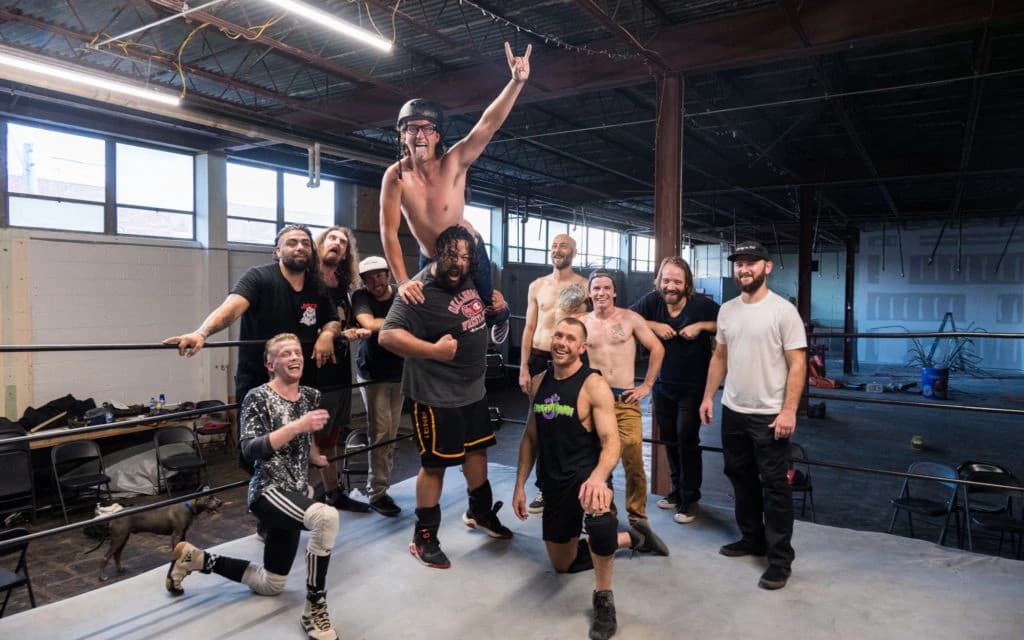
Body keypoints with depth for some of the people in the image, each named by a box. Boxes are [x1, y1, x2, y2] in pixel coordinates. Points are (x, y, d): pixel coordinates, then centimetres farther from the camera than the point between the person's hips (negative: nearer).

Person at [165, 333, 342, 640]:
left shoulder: (311, 396, 7)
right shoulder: (258, 398, -11)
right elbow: (250, 449, -24)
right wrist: (297, 426, -32)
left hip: (296, 494, 8)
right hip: (268, 491, -8)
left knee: (270, 585, 18)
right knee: (326, 517, -39)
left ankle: (194, 558, 32)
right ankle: (314, 609, -21)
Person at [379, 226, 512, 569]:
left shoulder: (467, 279, 3)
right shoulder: (420, 291, -21)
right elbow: (388, 335, -27)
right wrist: (434, 350, -32)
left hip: (474, 389, 8)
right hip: (437, 396, -8)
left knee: (477, 448, 20)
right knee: (435, 463, 2)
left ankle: (480, 512, 42)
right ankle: (423, 538, 18)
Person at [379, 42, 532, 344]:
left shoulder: (454, 162, -26)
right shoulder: (395, 176, -24)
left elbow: (487, 125, -39)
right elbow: (389, 232, -22)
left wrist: (517, 82, -51)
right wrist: (402, 281, -28)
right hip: (430, 258, 2)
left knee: (490, 304, 15)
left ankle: (501, 317, 55)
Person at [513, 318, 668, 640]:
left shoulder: (594, 385, -16)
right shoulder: (538, 383, 2)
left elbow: (611, 442, -23)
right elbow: (531, 437, 10)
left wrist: (598, 477, -43)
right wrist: (520, 485, 7)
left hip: (585, 474, -6)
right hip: (553, 483, 6)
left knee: (600, 516, -41)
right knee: (562, 564, 18)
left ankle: (603, 597, -13)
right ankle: (630, 538, 40)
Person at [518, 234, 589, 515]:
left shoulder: (584, 285, -1)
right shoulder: (537, 285, 10)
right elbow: (529, 328, 9)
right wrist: (523, 368, 4)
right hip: (539, 358, 4)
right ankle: (545, 486, 21)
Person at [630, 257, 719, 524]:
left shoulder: (702, 304, -13)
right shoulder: (652, 301, -7)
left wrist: (701, 326, -22)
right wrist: (655, 325, -17)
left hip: (693, 387, -4)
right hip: (662, 384, 4)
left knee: (687, 441, -3)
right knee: (670, 440, 15)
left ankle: (690, 499, 13)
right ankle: (677, 489, 33)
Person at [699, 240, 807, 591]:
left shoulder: (783, 310, -11)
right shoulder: (727, 310, 7)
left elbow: (797, 364, -13)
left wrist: (789, 410, -20)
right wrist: (708, 396, 9)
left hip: (769, 415, -7)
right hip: (733, 412, 7)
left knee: (774, 486, 0)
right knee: (741, 478, 17)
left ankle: (780, 559, 10)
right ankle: (752, 539, 34)